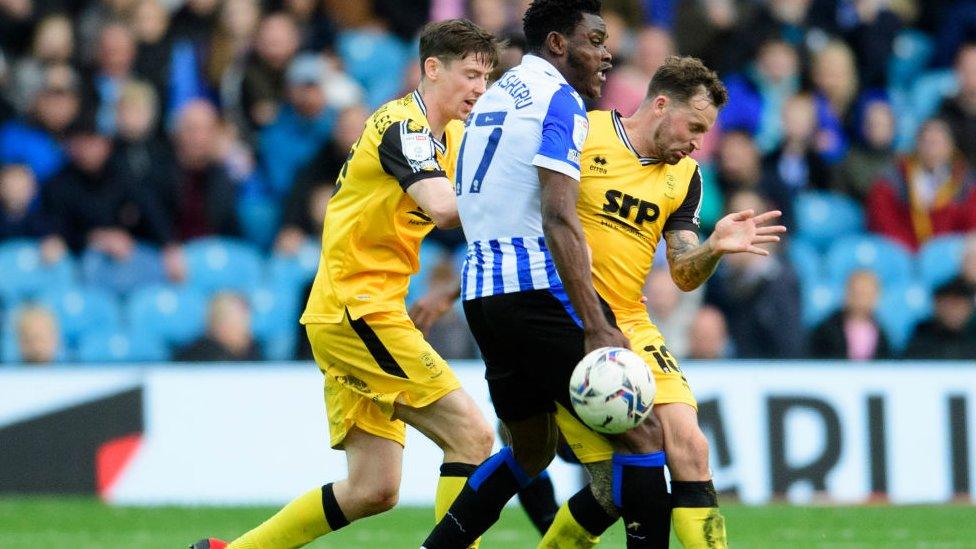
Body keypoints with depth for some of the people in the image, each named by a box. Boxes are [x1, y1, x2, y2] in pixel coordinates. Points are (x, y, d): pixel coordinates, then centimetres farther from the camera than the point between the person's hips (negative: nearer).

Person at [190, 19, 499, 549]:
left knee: (372, 490, 7)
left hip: (363, 313, 10)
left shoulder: (450, 135, 16)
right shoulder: (402, 125, -14)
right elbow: (445, 208, -30)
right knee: (472, 435, -15)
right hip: (357, 308, -10)